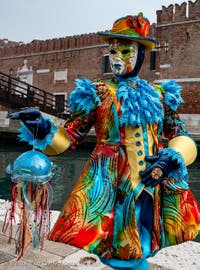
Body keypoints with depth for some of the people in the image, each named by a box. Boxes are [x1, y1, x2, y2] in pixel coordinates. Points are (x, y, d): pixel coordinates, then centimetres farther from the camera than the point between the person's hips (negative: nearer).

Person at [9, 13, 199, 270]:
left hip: (153, 187, 3)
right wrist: (44, 130, -18)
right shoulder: (97, 93, 2)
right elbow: (69, 137, 1)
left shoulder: (159, 94, 9)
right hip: (111, 182, -2)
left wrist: (171, 158, -10)